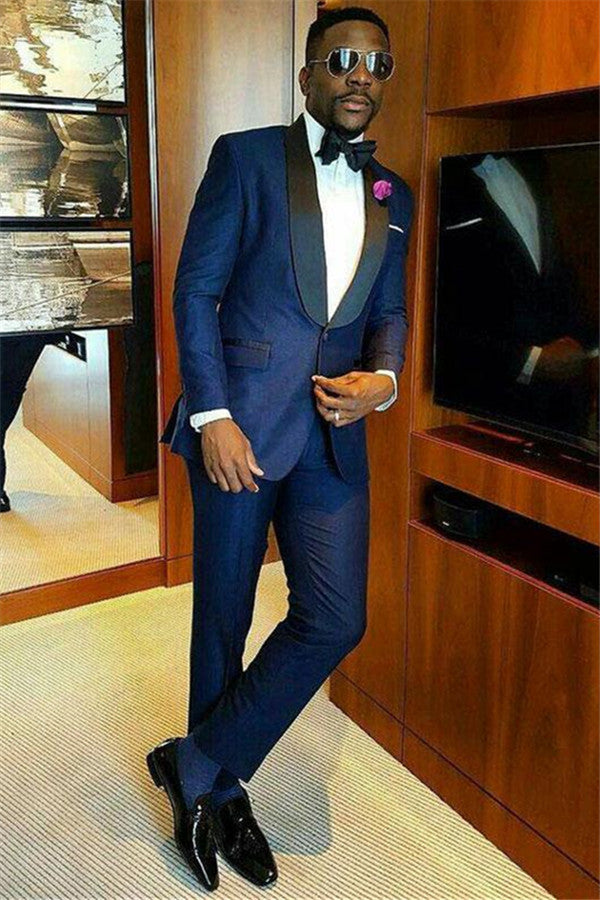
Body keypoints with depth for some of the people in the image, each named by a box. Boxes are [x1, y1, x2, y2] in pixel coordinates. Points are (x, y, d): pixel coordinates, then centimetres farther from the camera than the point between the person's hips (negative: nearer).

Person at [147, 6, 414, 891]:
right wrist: (213, 417, -12)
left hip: (333, 433, 5)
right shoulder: (246, 156, 1)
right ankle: (220, 793, 30)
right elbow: (196, 291, -3)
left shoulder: (393, 195, 15)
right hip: (240, 422, -4)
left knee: (335, 620, -2)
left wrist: (383, 378, -4)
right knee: (223, 618, 8)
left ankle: (198, 765, 18)